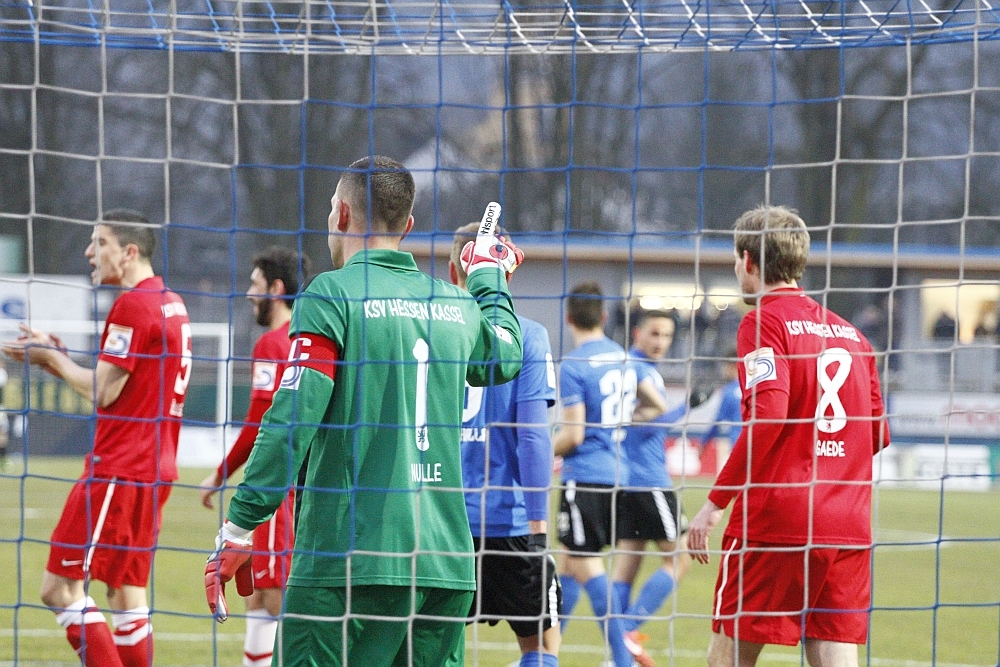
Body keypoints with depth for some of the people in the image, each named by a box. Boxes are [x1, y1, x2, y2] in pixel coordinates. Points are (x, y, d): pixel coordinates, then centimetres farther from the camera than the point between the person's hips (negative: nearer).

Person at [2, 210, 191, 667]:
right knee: (126, 593, 10)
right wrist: (57, 359, 12)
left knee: (59, 587, -8)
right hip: (154, 470, 10)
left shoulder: (133, 304, -13)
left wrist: (52, 357, -2)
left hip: (116, 471, -10)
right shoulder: (172, 304, 16)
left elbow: (103, 392, -15)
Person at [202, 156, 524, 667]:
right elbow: (505, 359, 36)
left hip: (349, 562, -6)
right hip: (447, 562, 6)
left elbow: (292, 418, -13)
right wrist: (489, 277, 52)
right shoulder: (456, 304, 13)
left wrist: (238, 528, -11)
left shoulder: (332, 294, -5)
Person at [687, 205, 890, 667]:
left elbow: (768, 413, -18)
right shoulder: (848, 333, 16)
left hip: (775, 518, -6)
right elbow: (878, 431, 16)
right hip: (849, 523, 6)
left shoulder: (764, 321, -4)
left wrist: (716, 500, -14)